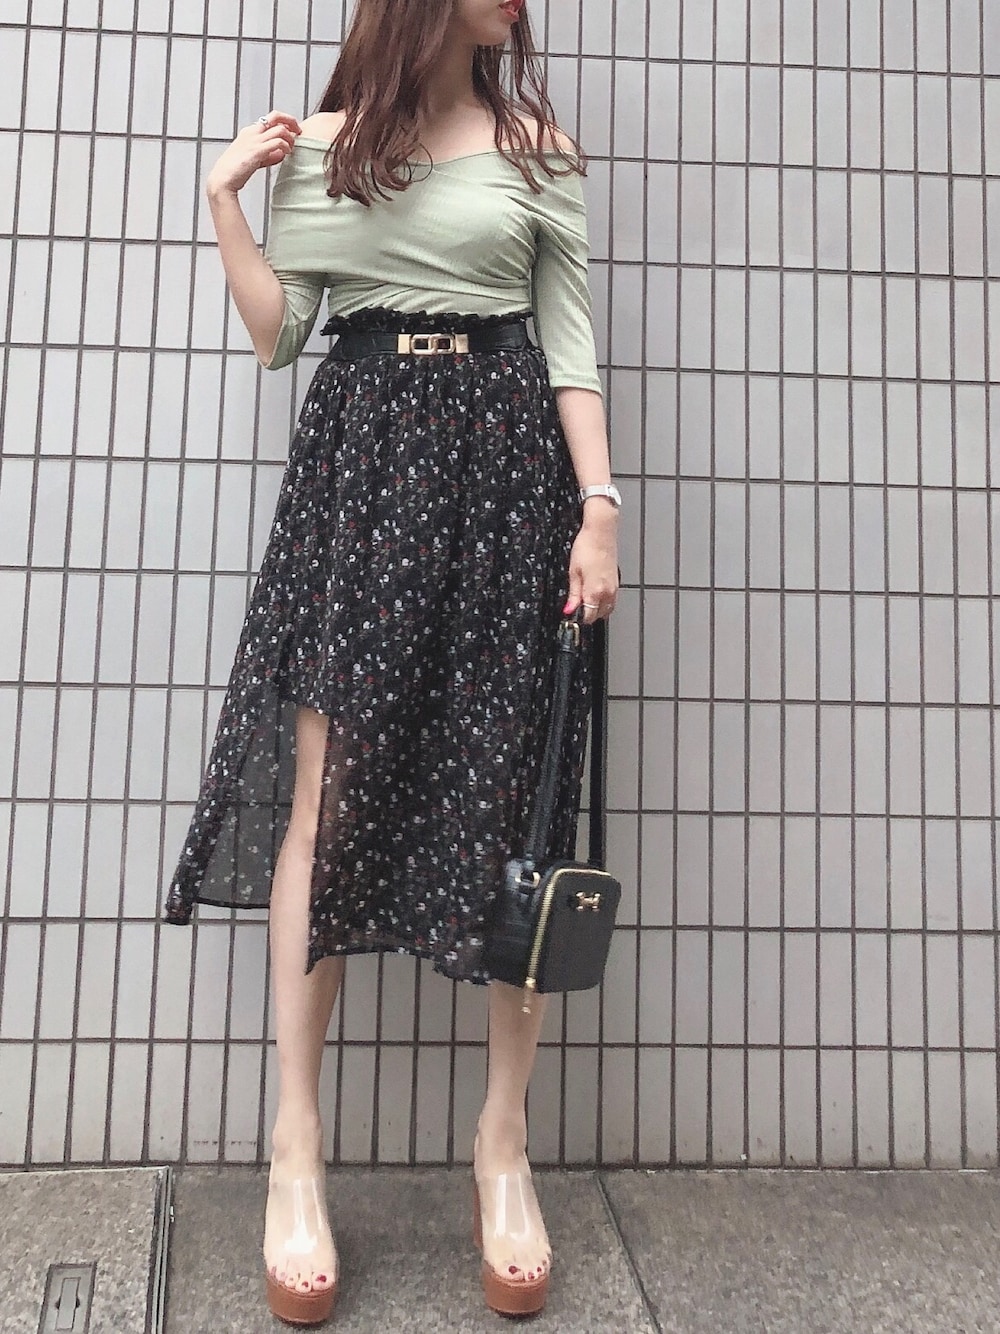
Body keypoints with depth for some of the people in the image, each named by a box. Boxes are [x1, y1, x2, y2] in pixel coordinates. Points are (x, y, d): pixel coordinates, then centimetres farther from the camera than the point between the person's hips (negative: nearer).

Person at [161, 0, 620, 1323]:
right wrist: (224, 198, 4)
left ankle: (506, 1143, 7)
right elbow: (276, 333, 12)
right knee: (327, 779, -8)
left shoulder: (539, 149, 13)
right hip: (359, 453, 1)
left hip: (504, 459, 0)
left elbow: (571, 341, 6)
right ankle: (297, 1147, 3)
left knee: (507, 793, -5)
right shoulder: (322, 145, 15)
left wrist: (599, 504, -4)